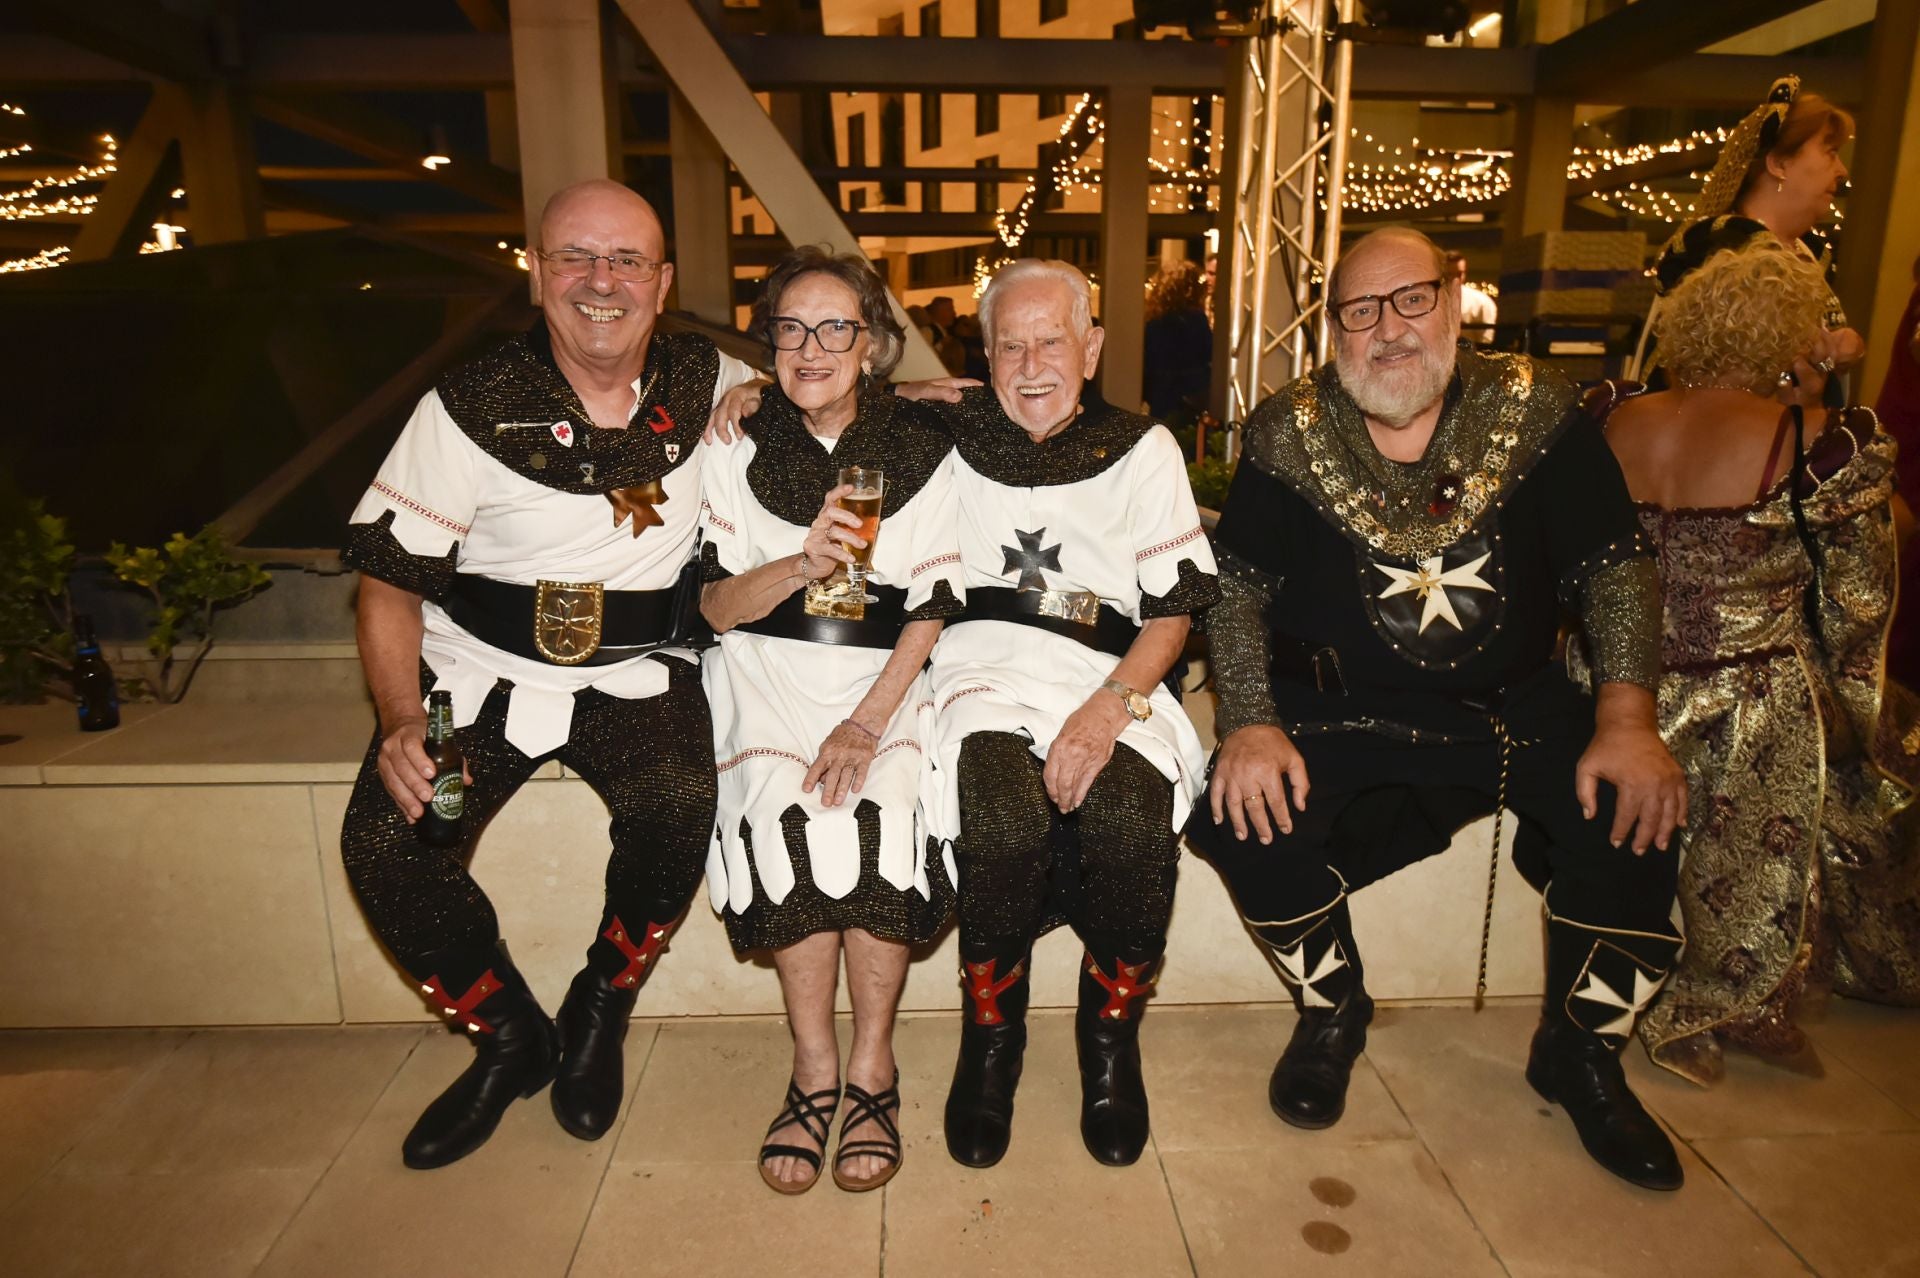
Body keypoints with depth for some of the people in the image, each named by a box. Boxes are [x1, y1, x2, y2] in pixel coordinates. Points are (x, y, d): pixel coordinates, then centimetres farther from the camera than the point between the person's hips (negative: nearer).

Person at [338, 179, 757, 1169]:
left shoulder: (710, 383, 0)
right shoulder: (471, 408, -7)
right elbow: (390, 579, -3)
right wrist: (403, 723, -18)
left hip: (637, 673, 0)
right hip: (481, 669, 0)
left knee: (678, 807, -29)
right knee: (384, 846, -19)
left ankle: (600, 1013, 4)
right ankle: (509, 1039, 10)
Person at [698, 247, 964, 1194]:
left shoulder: (922, 449, 4)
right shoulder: (737, 451, 7)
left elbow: (932, 607, -1)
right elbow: (717, 608, 1)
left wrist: (866, 723, -14)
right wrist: (803, 562, -20)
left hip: (888, 672, 0)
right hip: (770, 670, 1)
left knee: (882, 819, -27)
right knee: (787, 818, -26)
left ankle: (871, 1069, -6)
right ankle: (814, 1068, -7)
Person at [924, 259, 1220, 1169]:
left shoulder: (1142, 449, 12)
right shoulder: (948, 435, 14)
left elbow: (1171, 614, 6)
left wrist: (1110, 707, -11)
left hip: (1109, 675, 1)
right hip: (983, 664, 0)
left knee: (1132, 814, -30)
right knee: (1006, 812, -32)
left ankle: (1111, 1035, 0)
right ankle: (990, 1036, -3)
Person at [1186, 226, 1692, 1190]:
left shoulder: (1535, 408, 0)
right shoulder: (1289, 432, -2)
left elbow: (1615, 566, -1)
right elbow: (1237, 588, -4)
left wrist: (1626, 716, -14)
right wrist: (1249, 723, -18)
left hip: (1518, 706, 2)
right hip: (1342, 716, -1)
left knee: (1637, 807, -23)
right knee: (1244, 815, -25)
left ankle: (1580, 1051, 8)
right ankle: (1331, 1012, 8)